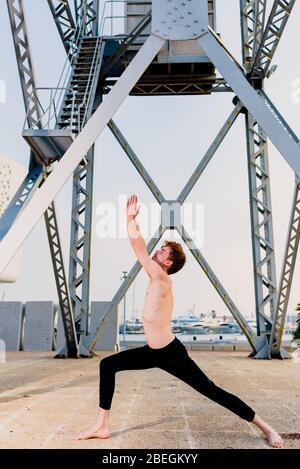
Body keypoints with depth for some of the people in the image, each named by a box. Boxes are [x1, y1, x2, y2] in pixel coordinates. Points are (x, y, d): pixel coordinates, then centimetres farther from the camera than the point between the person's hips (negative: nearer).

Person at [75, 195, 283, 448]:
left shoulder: (162, 280, -20)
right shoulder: (156, 280, 4)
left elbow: (136, 241, -27)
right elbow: (138, 242, 10)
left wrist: (132, 220, -11)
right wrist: (130, 218, 7)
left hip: (172, 354, -9)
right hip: (153, 352, 9)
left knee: (213, 391, -1)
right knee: (107, 365, 5)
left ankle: (266, 428, 16)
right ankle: (102, 426, 12)